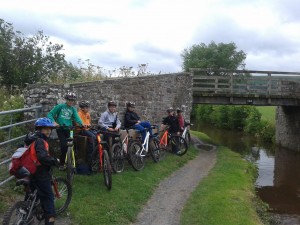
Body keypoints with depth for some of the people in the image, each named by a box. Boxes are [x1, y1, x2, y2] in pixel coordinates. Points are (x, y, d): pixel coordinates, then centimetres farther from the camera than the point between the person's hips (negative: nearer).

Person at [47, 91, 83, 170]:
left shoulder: (73, 109, 8)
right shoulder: (60, 106, -1)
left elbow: (77, 118, -6)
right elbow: (50, 114, -2)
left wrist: (81, 124, -27)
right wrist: (54, 122, -20)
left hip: (68, 129, 3)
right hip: (60, 129, -3)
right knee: (64, 145, -13)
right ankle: (62, 164, 3)